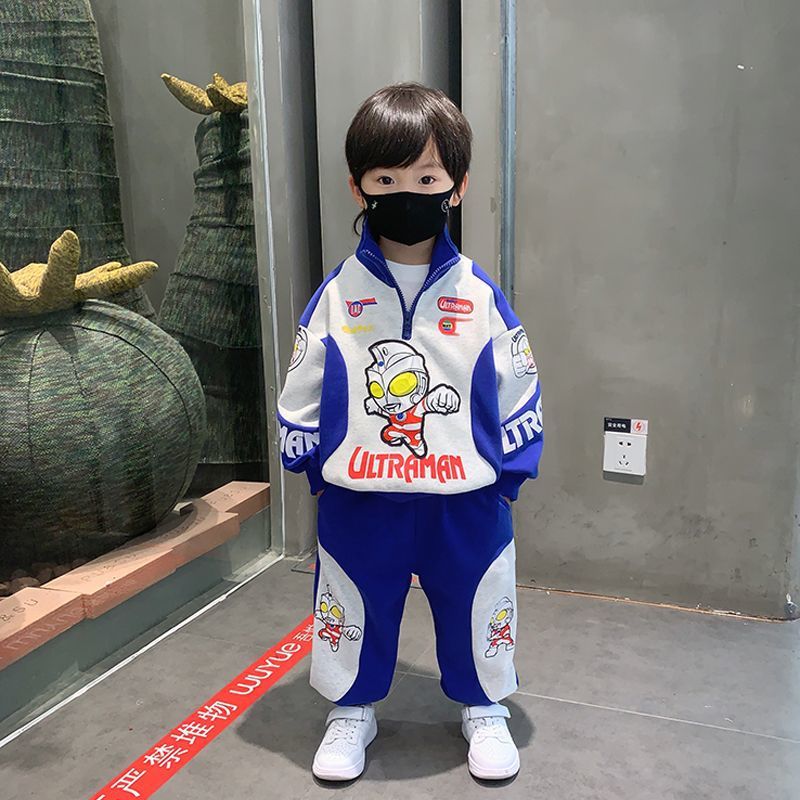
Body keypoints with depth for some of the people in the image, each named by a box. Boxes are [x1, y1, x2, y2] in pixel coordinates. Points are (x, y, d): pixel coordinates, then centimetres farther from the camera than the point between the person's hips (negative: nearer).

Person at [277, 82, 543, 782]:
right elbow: (302, 392, 2)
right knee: (354, 612, 17)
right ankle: (353, 710, 43)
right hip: (358, 503, 0)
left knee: (475, 609, 17)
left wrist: (508, 473, 0)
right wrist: (314, 464, 1)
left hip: (467, 503, 0)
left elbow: (518, 391, 1)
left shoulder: (481, 295, -5)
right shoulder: (337, 294, -5)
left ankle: (483, 708, 43)